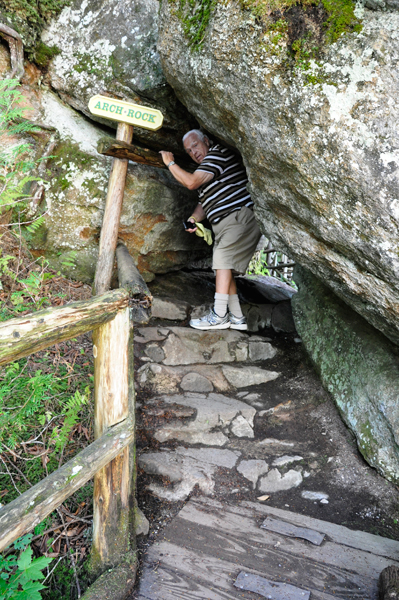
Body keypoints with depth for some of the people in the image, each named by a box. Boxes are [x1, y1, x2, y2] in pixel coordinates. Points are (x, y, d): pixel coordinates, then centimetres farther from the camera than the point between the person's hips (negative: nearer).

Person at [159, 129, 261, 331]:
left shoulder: (217, 153, -5)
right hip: (225, 224, 10)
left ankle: (219, 315, -22)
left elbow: (191, 182, -15)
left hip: (240, 216, -10)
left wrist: (170, 163, -2)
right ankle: (237, 318, 9)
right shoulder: (205, 171, 26)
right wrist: (194, 218, 5)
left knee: (223, 259, -19)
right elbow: (204, 202, 26)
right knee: (225, 267, 7)